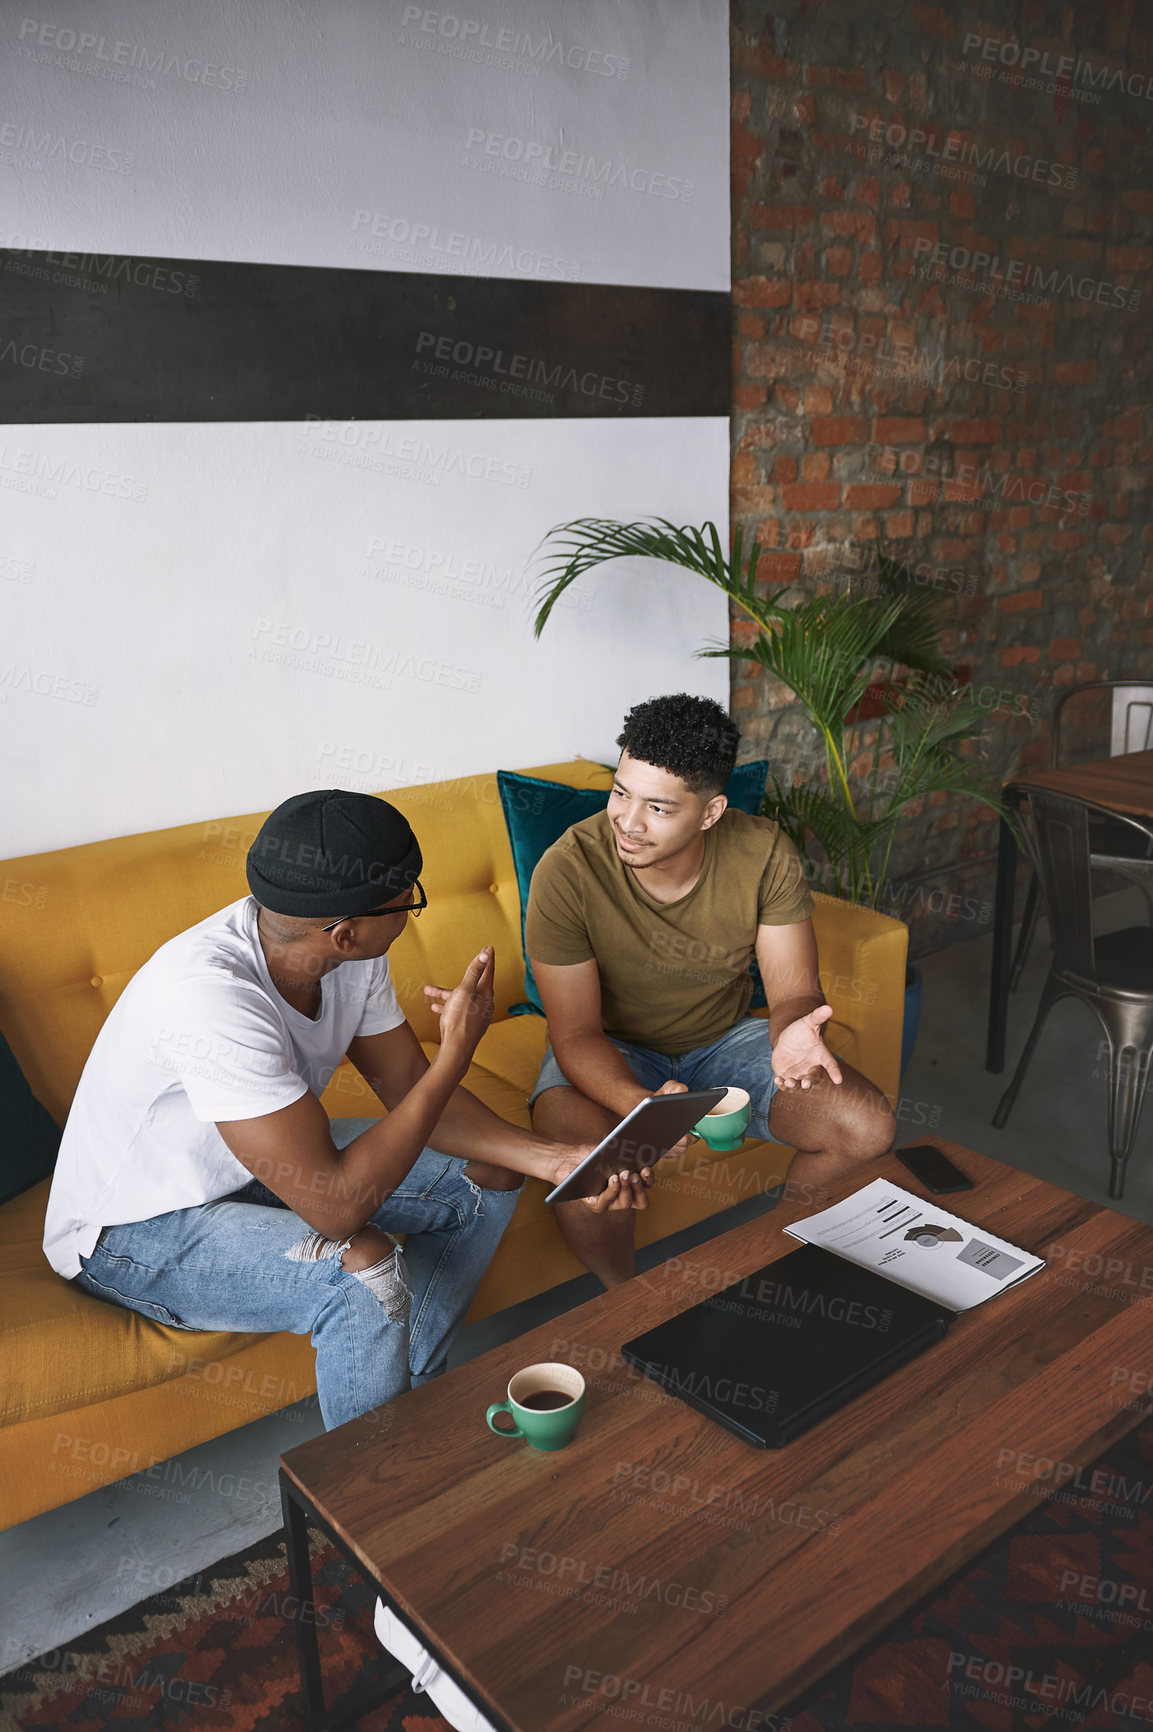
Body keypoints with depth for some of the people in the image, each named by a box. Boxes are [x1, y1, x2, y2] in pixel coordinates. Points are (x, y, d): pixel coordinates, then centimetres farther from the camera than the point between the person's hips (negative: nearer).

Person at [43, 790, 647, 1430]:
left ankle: (410, 1391, 15)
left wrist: (552, 1156, -17)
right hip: (131, 1232, -8)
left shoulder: (348, 950, -15)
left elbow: (409, 1087, -4)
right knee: (366, 1271, -32)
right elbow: (335, 1204, -37)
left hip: (263, 1162, 8)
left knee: (488, 1174, 2)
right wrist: (456, 1052, -32)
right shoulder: (211, 995, -39)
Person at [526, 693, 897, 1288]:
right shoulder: (567, 871, -26)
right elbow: (577, 1034, -22)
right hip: (613, 1053, -2)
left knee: (868, 1127, -16)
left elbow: (793, 989, -13)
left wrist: (792, 1035, -39)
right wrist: (642, 1105, -43)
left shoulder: (764, 854, -18)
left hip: (726, 1038, 3)